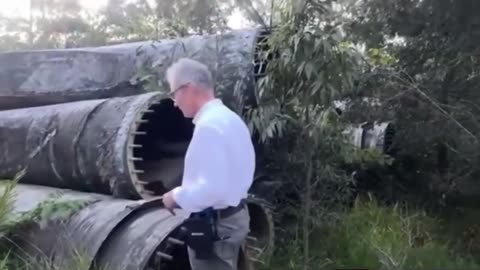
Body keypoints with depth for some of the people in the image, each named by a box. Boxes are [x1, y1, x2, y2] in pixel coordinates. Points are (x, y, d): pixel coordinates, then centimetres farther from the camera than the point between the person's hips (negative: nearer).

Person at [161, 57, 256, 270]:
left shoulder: (209, 125, -23)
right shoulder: (231, 119, 8)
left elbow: (212, 188, -29)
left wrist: (177, 196, -13)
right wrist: (184, 193, 14)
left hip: (214, 225, -10)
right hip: (234, 216, 10)